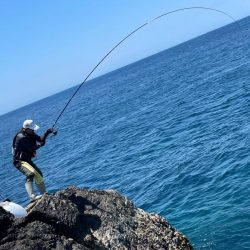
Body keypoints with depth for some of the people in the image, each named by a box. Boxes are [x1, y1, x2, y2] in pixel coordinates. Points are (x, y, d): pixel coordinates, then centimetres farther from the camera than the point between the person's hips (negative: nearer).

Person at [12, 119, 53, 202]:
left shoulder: (30, 134, 4)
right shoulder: (21, 137, -24)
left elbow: (40, 139, 0)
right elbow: (32, 148, -24)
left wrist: (47, 133, -17)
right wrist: (40, 144, -5)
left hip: (27, 160, 10)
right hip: (19, 161, -10)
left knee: (38, 174, 17)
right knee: (30, 173, -32)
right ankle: (32, 197, -37)